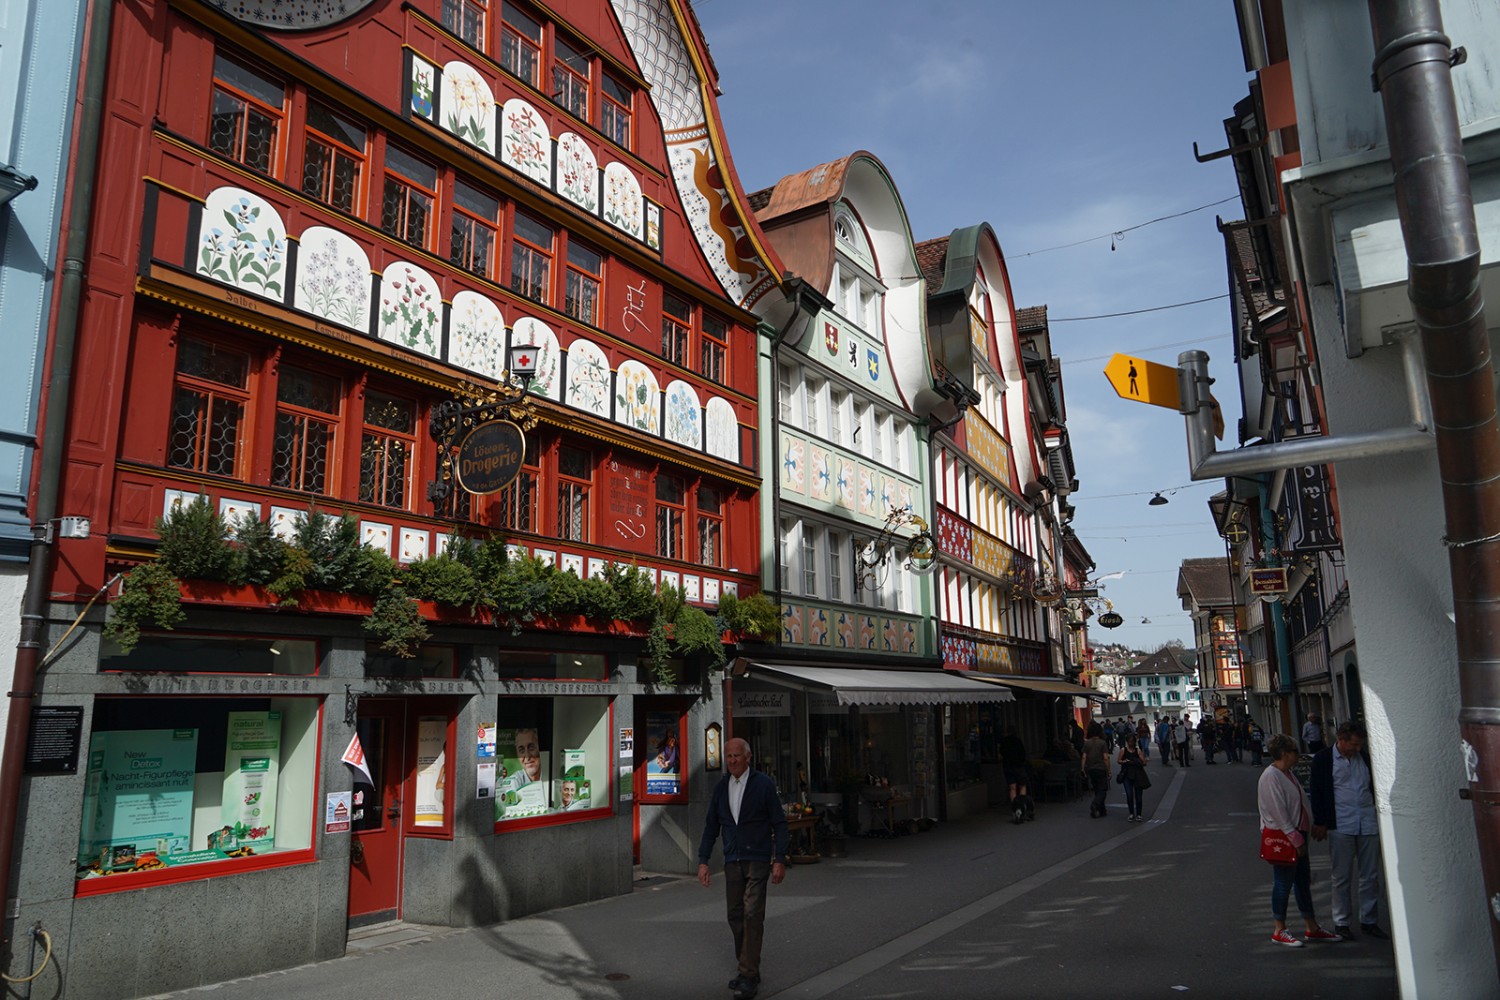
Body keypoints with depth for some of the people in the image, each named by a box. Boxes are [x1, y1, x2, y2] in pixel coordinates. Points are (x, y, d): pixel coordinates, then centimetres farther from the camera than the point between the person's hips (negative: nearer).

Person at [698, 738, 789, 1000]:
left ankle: (749, 978, -4)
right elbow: (711, 827, 10)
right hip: (732, 861, 5)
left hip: (757, 860, -5)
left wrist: (779, 861, -10)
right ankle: (747, 970, 23)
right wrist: (703, 861, 4)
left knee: (752, 915, -10)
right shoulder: (721, 787, 5)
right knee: (735, 916, 9)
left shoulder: (763, 784, -8)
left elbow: (779, 823, -6)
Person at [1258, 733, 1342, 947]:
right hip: (1282, 837, -10)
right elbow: (1278, 811, -21)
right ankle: (1279, 931, 8)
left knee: (1303, 881, 15)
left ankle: (1312, 928, 25)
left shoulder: (1287, 773, 13)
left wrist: (1301, 836, 15)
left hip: (1296, 835, 10)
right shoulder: (1271, 776, -18)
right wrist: (1294, 838, -19)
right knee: (1283, 883, -2)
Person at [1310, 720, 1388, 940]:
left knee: (1370, 876, 8)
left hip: (1368, 823, 4)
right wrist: (1320, 823, -5)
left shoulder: (1365, 757, 8)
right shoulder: (1323, 759, -4)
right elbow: (1317, 792, -2)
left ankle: (1368, 921, 19)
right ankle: (1341, 922, 13)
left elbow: (1375, 787, 18)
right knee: (1341, 877, 4)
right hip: (1341, 826, -4)